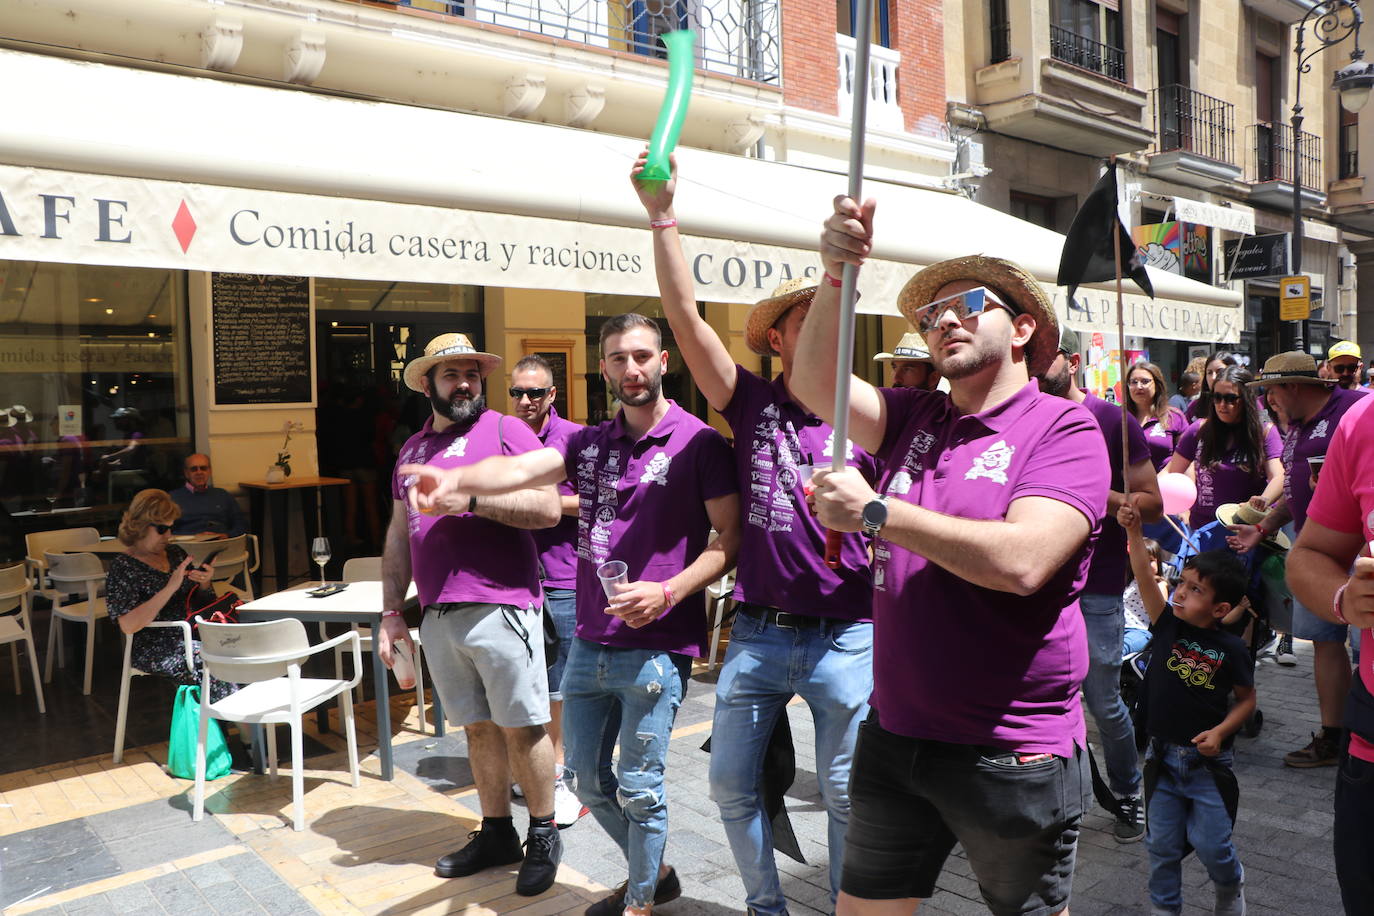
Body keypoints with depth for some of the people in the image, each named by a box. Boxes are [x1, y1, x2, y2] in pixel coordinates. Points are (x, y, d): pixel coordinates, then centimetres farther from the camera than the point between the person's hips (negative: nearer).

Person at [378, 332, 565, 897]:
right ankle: (497, 834, 27)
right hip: (438, 616, 6)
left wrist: (470, 497, -18)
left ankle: (544, 836, 18)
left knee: (522, 727, 2)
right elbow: (398, 536, 19)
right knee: (478, 727, 14)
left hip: (500, 608, -5)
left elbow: (548, 508, -12)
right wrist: (391, 612, 15)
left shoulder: (505, 430, -2)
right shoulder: (413, 448, 17)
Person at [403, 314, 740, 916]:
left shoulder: (698, 443, -6)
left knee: (638, 787, 3)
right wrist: (459, 480, -28)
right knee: (588, 779, 17)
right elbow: (521, 469, -8)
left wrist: (668, 591, -20)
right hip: (589, 643, 6)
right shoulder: (590, 443, 8)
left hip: (656, 647, -6)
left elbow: (731, 540, -7)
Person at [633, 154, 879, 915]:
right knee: (732, 785, 12)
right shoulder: (751, 404, 1)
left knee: (847, 791, 8)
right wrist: (662, 215, -14)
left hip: (845, 637, -1)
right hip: (756, 634, 2)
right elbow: (685, 315, -8)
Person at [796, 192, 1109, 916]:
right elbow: (816, 384, -7)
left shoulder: (1065, 429, -10)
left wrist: (874, 512, -21)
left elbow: (1021, 562, -25)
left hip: (1012, 754, -5)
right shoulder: (916, 419, 6)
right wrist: (837, 275, -20)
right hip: (894, 739, 5)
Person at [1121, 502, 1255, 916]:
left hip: (1207, 760, -2)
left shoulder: (1230, 648, -11)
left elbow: (1247, 698, -1)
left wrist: (1220, 731, -16)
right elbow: (1145, 578, -19)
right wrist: (1134, 532, -31)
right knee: (1162, 844, 10)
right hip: (1163, 757, 2)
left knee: (1211, 843, 5)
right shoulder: (1169, 625, -6)